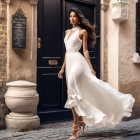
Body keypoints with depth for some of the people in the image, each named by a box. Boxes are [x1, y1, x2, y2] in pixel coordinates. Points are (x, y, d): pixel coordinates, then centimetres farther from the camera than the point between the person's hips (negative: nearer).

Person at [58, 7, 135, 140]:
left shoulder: (83, 31, 2)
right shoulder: (67, 32, 20)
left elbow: (85, 51, -2)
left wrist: (91, 68, -9)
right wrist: (62, 68, 19)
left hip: (77, 61, -7)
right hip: (69, 62, 7)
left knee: (73, 94, -18)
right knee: (72, 94, 6)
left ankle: (75, 127, -14)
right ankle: (82, 122, 18)